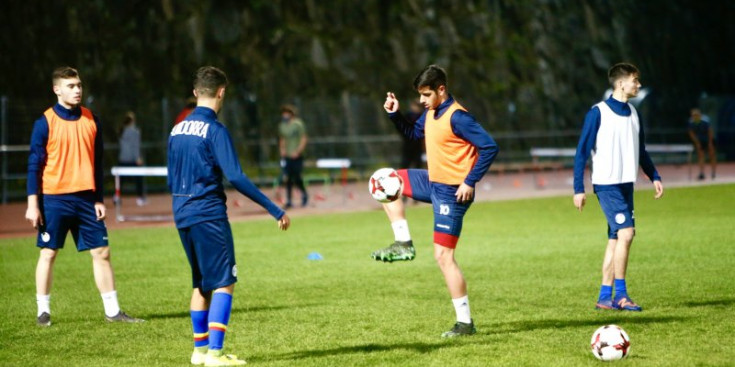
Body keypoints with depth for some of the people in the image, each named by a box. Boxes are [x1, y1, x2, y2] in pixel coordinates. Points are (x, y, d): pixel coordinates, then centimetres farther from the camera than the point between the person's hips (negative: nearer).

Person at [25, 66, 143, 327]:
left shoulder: (91, 120, 7)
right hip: (54, 199, -4)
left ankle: (112, 310, 9)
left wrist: (99, 199, 9)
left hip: (86, 198, 4)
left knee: (101, 252, 3)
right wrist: (33, 204, -9)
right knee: (48, 253, 2)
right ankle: (43, 311, 12)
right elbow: (34, 165, -4)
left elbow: (97, 162, 12)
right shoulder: (45, 123, -5)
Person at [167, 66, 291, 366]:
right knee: (224, 283, -5)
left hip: (182, 216, 8)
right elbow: (235, 177, -19)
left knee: (201, 283, 17)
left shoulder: (177, 130, 11)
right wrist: (275, 210, -17)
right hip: (209, 215, -8)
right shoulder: (214, 130, -12)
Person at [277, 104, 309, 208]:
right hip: (287, 156, 5)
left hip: (296, 156, -5)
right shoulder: (282, 125, 11)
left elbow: (304, 139, -7)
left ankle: (304, 195, 19)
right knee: (288, 178, 1)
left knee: (296, 177, -6)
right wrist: (282, 150, 5)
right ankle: (289, 201, 4)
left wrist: (297, 152, -16)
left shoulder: (298, 124, -7)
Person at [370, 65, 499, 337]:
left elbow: (489, 147, -25)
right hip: (433, 182, 10)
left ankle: (465, 323, -5)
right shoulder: (431, 113, 7)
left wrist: (470, 182, -25)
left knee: (443, 256, -10)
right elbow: (413, 133, 26)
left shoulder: (457, 117, -21)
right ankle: (403, 244, 16)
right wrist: (395, 114, 8)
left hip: (451, 192, -10)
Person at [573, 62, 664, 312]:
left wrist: (654, 177, 13)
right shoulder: (598, 113, -10)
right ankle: (620, 295, -9)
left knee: (615, 239, 6)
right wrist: (578, 189, -12)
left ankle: (605, 297, 10)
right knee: (626, 232, -16)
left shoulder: (632, 113, 11)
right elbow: (582, 151, -9)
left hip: (626, 184, 7)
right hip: (607, 185, -7)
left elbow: (640, 150, 23)